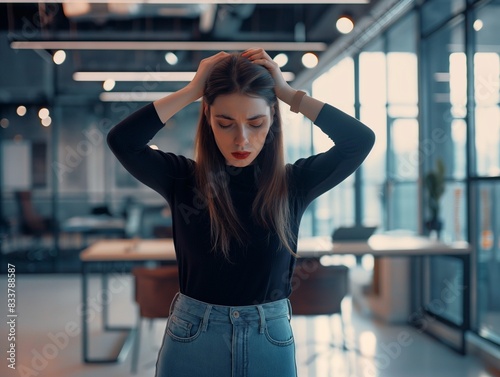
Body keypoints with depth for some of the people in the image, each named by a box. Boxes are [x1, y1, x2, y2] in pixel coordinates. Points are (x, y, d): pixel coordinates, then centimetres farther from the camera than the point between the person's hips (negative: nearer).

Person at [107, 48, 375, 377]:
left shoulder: (293, 183, -4)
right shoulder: (183, 180, -5)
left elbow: (361, 140, -14)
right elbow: (122, 141, -18)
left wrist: (287, 92, -11)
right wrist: (192, 91, -13)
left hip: (271, 344, 1)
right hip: (191, 340, 0)